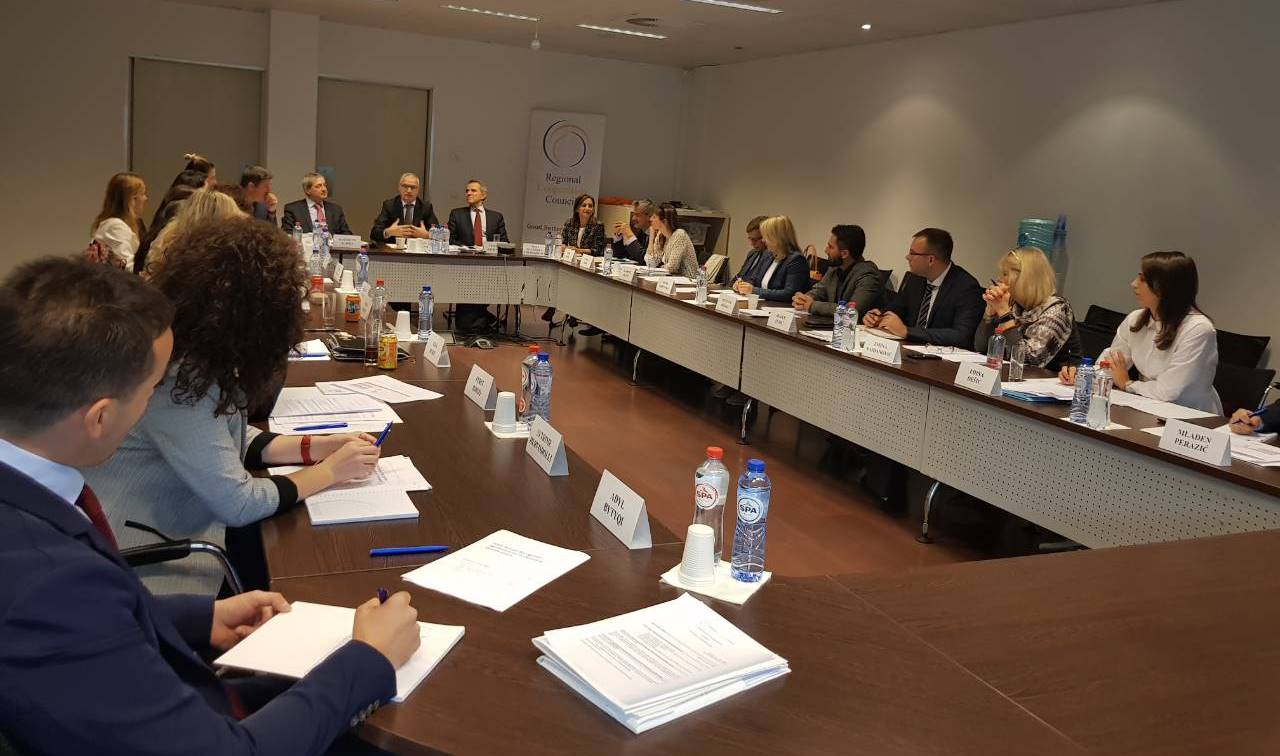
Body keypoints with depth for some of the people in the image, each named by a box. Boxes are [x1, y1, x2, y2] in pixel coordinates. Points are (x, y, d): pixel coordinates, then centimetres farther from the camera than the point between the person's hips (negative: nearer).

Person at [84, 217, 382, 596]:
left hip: (168, 532, 8)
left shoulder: (192, 352, -1)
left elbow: (226, 441, 11)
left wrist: (316, 446, 0)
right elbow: (238, 504, -23)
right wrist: (330, 470, -11)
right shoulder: (179, 378, -28)